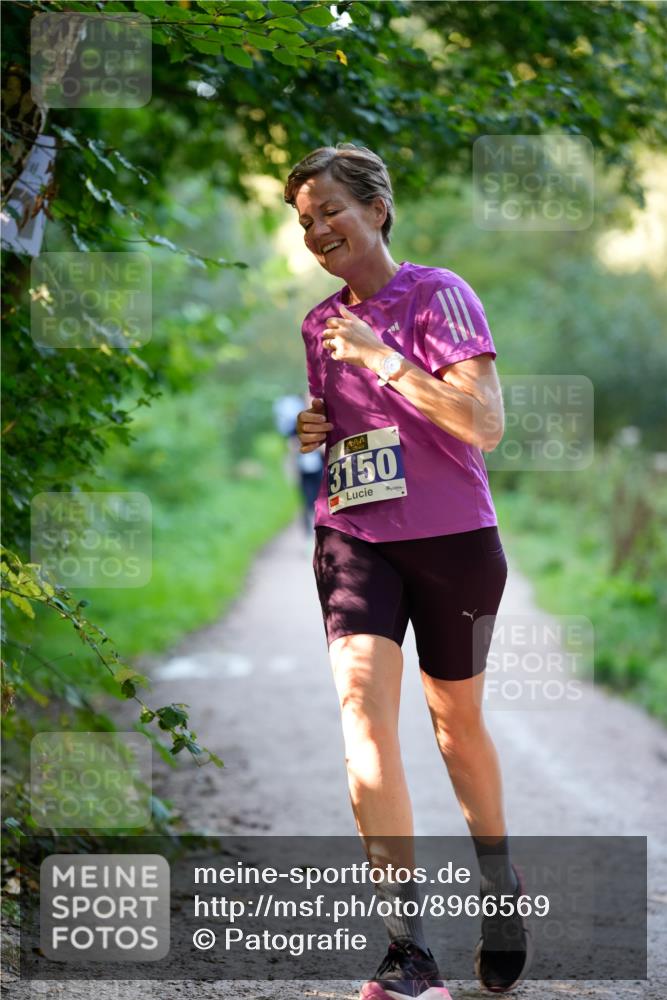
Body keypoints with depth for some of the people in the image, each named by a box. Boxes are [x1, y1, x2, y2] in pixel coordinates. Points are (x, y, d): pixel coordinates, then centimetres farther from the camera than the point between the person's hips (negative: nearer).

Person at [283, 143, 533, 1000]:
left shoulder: (437, 295, -8)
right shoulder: (321, 324, 11)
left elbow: (485, 425, -18)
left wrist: (382, 357, -20)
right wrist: (310, 431, 5)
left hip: (451, 540, -4)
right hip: (353, 538, 4)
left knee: (457, 719, 11)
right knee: (361, 704, -17)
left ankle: (501, 886, 38)